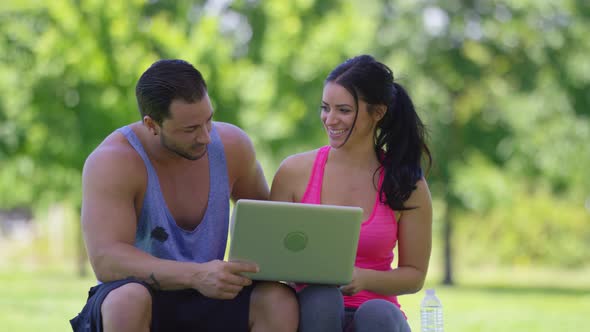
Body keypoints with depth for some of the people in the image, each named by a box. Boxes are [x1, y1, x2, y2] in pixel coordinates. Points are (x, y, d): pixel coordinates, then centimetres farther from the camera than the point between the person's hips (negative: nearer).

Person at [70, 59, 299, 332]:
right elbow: (105, 260, -30)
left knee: (281, 302, -26)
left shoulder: (231, 145, -3)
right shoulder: (112, 162, -18)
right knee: (128, 302, -40)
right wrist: (196, 276, -42)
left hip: (205, 305, 4)